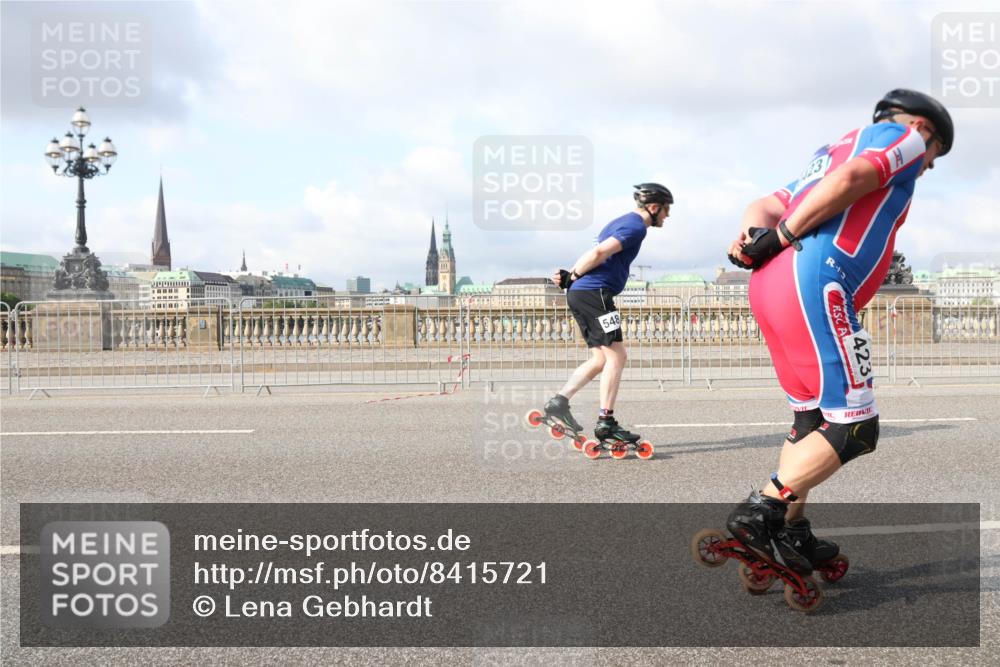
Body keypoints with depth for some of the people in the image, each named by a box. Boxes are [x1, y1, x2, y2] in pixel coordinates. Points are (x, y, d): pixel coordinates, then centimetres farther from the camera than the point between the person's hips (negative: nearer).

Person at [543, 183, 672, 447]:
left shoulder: (622, 223, 27)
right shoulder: (636, 227, -7)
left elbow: (594, 255, 19)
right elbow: (599, 253, -17)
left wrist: (570, 276, 4)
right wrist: (571, 277, -7)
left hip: (579, 295, 10)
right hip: (594, 293, -10)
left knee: (601, 358, 11)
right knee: (615, 355, -9)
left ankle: (559, 400, 6)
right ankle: (606, 421, -11)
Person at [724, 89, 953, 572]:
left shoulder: (836, 149, 34)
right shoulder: (904, 136, 10)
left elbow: (766, 206, 20)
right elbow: (850, 179, -13)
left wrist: (753, 236, 0)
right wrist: (784, 236, -9)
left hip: (769, 288, 9)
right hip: (814, 288, -9)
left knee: (813, 417, 18)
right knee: (853, 429, -4)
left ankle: (791, 535, 20)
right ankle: (760, 513, -10)